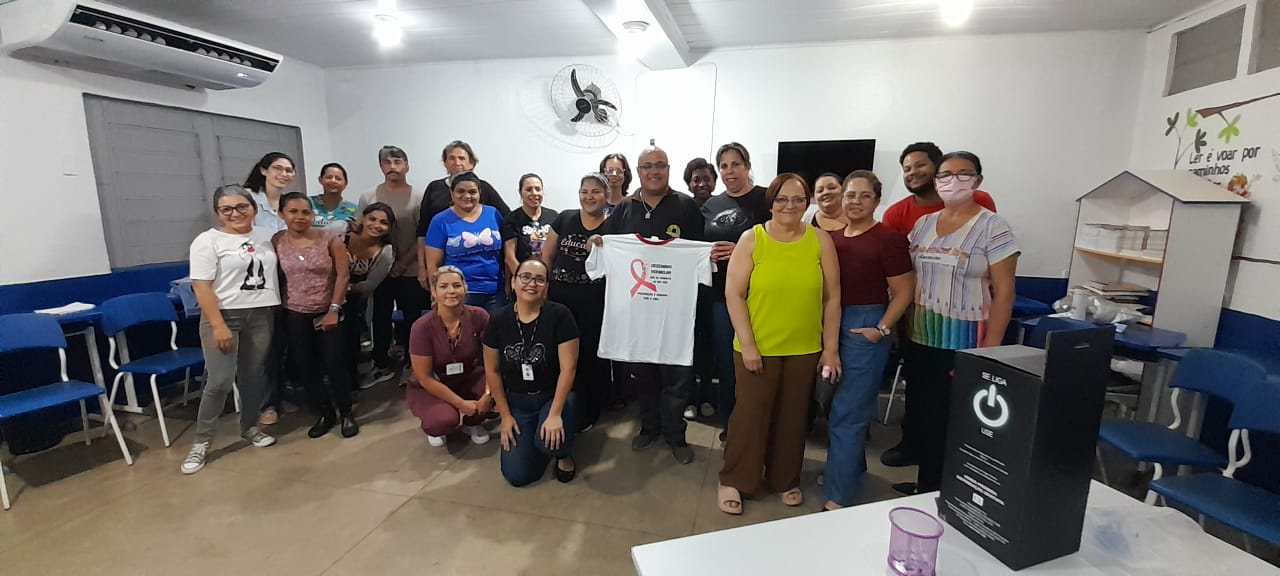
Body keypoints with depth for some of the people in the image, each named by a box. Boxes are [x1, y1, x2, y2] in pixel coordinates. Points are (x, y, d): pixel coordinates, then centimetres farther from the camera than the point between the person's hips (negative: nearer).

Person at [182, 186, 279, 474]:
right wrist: (218, 325, -18)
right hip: (224, 315, -4)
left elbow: (276, 274, 15)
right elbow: (202, 286, -11)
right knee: (220, 381, -7)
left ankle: (249, 427, 27)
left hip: (262, 315, 4)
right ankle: (201, 441, 9)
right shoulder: (208, 241, -5)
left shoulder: (267, 237, 8)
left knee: (254, 376, 10)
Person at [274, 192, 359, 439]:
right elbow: (276, 277, 4)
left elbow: (343, 274, -9)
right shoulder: (276, 241, -2)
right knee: (306, 367, 7)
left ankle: (346, 413, 15)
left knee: (334, 364, -3)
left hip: (328, 312, -3)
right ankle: (325, 414, 23)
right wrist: (279, 309, 2)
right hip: (295, 315, 3)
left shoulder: (329, 238, -9)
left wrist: (334, 309, -11)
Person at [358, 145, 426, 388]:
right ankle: (382, 365, 26)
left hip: (411, 272, -2)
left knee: (411, 321, 5)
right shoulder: (368, 197, 5)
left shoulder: (418, 197, -3)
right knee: (381, 320, 12)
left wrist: (402, 263, -12)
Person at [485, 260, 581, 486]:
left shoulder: (559, 316, -16)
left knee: (548, 440, -32)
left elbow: (567, 368, -17)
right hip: (516, 401, 3)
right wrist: (505, 415, 0)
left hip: (554, 396, -3)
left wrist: (555, 414, -22)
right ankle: (531, 438, 28)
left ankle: (564, 454, 6)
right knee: (516, 475, -5)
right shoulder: (499, 320, -6)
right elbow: (492, 371, 1)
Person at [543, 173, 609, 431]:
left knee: (590, 357, 4)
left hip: (594, 304, -2)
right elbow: (547, 257, 11)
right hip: (558, 299, 2)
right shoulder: (564, 219, 7)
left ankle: (588, 413, 22)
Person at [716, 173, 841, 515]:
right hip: (757, 347, -2)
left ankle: (786, 480, 35)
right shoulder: (751, 239, -5)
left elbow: (832, 297, 3)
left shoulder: (820, 240, 1)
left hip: (805, 348, 2)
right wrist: (747, 344, -11)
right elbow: (734, 294, -7)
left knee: (792, 417, 14)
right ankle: (733, 481, 24)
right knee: (750, 414, 5)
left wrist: (831, 347, 1)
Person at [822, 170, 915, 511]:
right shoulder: (833, 238, 7)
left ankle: (838, 498, 8)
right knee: (842, 407, 18)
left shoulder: (888, 238, -10)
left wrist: (882, 330, -16)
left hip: (865, 329, -6)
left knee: (846, 415, -3)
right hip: (833, 325, 7)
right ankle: (851, 468, 39)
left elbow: (904, 292, -9)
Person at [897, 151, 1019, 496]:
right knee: (921, 413, 13)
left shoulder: (992, 227, -7)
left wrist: (990, 350, -14)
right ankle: (926, 483, 30)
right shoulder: (923, 224, 7)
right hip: (921, 339, 5)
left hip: (964, 343, -5)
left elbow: (1004, 292, -10)